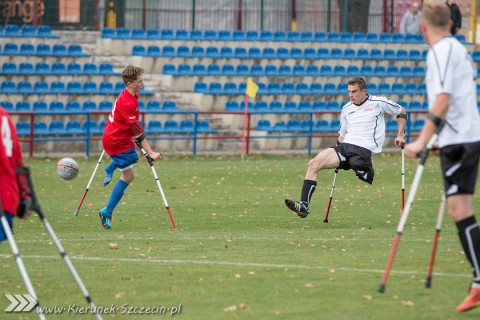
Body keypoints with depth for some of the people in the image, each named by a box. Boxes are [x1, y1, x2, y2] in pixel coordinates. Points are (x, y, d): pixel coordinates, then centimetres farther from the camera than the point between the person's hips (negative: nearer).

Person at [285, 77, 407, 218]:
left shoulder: (378, 103, 5)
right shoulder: (346, 109, 21)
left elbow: (402, 112, 17)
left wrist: (400, 135, 10)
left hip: (363, 149, -4)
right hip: (344, 147, 4)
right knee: (313, 163, -17)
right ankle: (304, 205, -25)